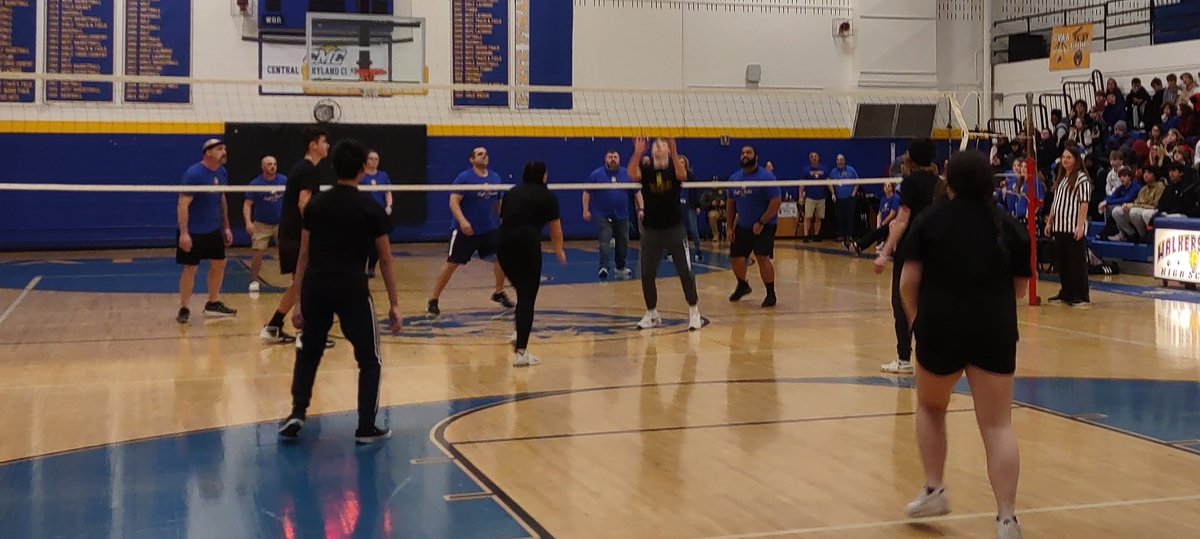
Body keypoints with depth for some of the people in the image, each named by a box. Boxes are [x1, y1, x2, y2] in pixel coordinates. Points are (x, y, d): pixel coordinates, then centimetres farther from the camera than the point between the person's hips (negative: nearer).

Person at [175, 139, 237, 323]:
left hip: (213, 230, 7)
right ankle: (183, 309, 9)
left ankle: (213, 304, 24)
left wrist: (226, 227, 15)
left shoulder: (221, 173, 3)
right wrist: (183, 233, -27)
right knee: (190, 268, -2)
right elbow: (183, 204, -22)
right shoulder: (194, 174, -20)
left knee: (219, 264, 10)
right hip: (193, 231, -7)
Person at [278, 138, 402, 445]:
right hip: (352, 288, -3)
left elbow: (304, 256, 11)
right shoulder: (371, 209, 2)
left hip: (315, 285, 3)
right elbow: (385, 260, 4)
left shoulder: (315, 206, 10)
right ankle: (367, 428, 9)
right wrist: (394, 304, 10)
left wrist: (299, 302, 15)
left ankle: (297, 414, 10)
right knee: (370, 359, 11)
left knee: (308, 353, 22)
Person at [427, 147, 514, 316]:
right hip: (465, 230, -5)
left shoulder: (495, 178, 6)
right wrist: (462, 221, -29)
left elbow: (498, 202, 19)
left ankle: (499, 293, 22)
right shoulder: (464, 178, -11)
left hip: (489, 229, 5)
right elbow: (453, 201, -17)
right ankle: (433, 301, 4)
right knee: (452, 264, -4)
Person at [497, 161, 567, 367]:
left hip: (504, 246, 5)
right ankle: (521, 352, -9)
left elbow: (503, 219, 19)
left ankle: (520, 338, 24)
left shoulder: (511, 193, 19)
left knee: (522, 293, 24)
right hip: (528, 245, -5)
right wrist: (559, 250, 32)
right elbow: (556, 230, 14)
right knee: (527, 298, -3)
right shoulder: (547, 196, 9)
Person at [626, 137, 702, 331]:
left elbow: (682, 175, -26)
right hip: (651, 230, 2)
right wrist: (638, 153, -36)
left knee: (685, 272, -2)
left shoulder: (674, 167, -2)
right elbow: (632, 175, -21)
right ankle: (652, 314, 18)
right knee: (647, 274, 3)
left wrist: (674, 152, -42)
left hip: (674, 228, -2)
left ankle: (694, 312, 9)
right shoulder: (645, 170, 1)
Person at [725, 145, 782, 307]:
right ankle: (742, 286, 35)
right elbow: (731, 203, 12)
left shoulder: (766, 177, -13)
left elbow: (776, 201, -17)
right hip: (742, 226, 6)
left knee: (762, 257, -17)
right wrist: (729, 227, 6)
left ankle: (771, 294, -6)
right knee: (735, 257, 8)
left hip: (764, 226, -6)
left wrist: (761, 223, -21)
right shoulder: (734, 178, 5)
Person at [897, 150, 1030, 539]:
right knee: (998, 426, 1)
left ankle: (934, 491, 23)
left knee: (931, 407, 24)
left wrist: (915, 318, 12)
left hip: (940, 329, -1)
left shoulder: (929, 221, 1)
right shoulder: (1008, 226, 7)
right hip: (995, 333, 1)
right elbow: (1019, 289, 10)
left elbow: (908, 281, -4)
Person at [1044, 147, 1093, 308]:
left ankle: (1081, 296, 0)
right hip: (1060, 226, 8)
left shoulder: (1082, 178, -7)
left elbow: (1084, 203, -13)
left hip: (1074, 228, -8)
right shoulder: (1060, 178, 18)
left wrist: (1080, 225, -19)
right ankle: (1066, 293, 19)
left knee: (1077, 261, -5)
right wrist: (1049, 222, 18)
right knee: (1061, 261, 10)